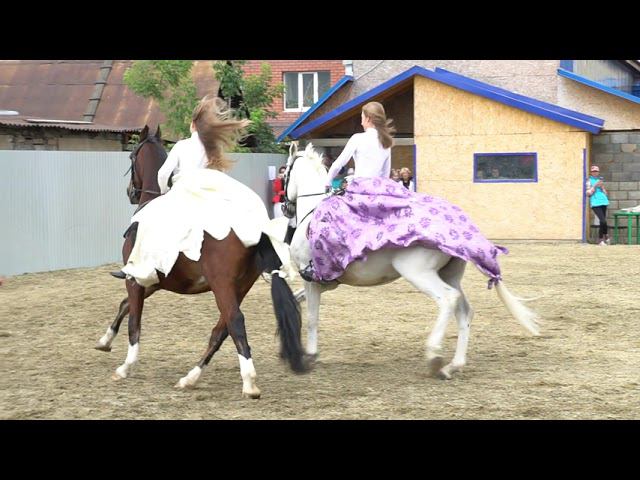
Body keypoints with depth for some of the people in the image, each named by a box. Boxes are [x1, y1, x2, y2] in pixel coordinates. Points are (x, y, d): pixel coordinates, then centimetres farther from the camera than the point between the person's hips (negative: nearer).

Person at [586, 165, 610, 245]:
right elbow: (588, 193, -3)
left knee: (602, 222, 6)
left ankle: (600, 240, 17)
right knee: (603, 221, -18)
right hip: (595, 203, -5)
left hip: (603, 202, 5)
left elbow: (605, 193, 19)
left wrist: (602, 186, 0)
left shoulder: (600, 180, 19)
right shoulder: (589, 181, 5)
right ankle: (606, 237, 0)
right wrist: (595, 186, -10)